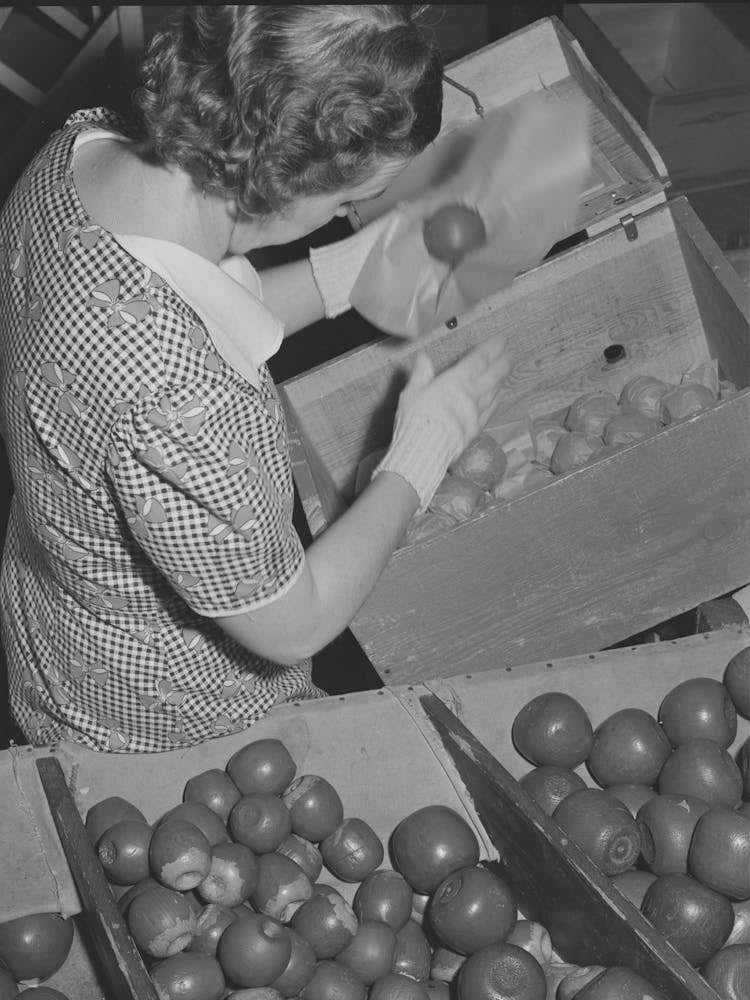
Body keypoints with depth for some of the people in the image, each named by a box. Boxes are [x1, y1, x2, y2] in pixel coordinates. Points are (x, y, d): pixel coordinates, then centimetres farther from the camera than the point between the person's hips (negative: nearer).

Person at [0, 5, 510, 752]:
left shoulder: (78, 150, -20)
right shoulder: (167, 396, -46)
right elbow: (293, 627, -27)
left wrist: (357, 267, -6)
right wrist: (421, 453, -15)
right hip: (156, 723, -7)